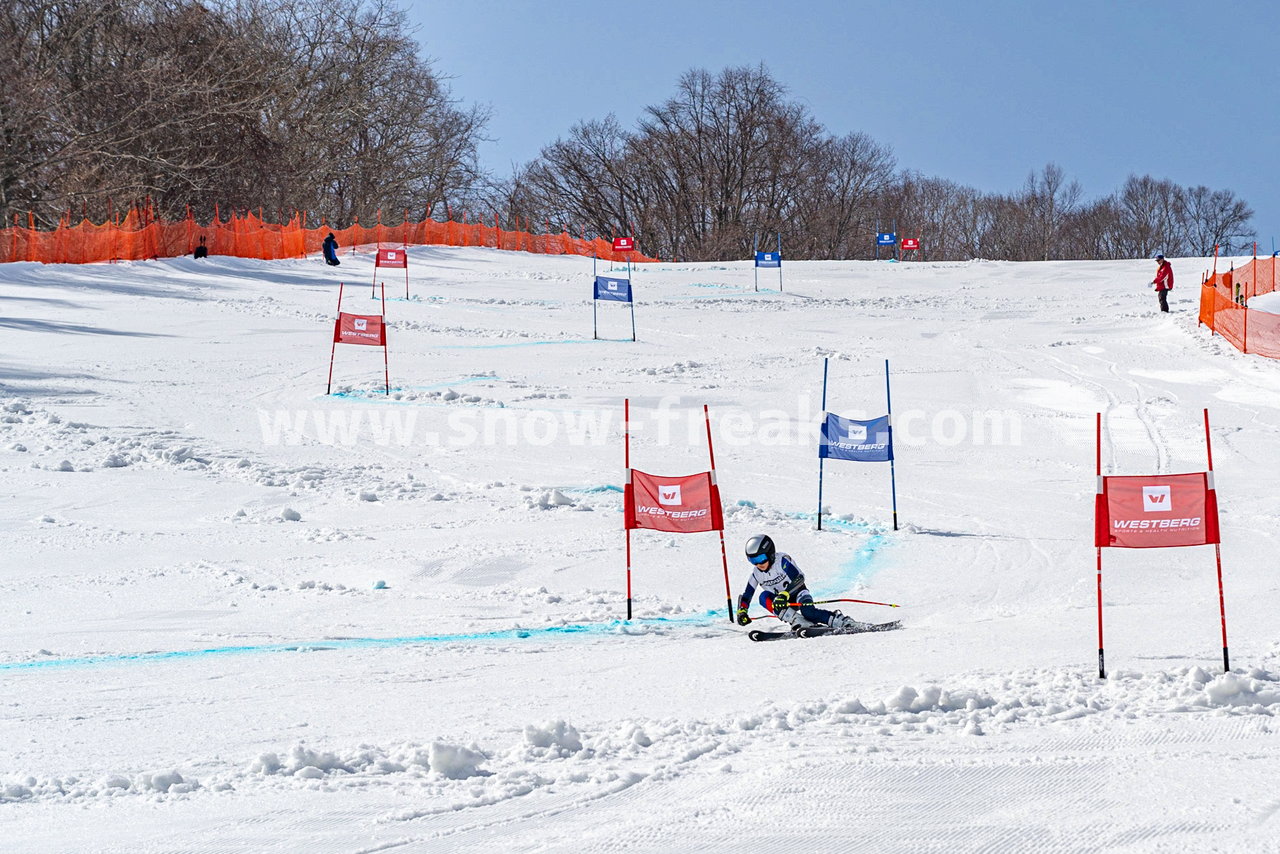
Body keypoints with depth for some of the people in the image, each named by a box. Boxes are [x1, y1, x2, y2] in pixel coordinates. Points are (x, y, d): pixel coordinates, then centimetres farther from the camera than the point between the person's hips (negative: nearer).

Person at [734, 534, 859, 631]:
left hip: (797, 593, -5)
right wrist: (742, 611, -17)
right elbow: (746, 595, 3)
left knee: (808, 611, -37)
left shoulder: (782, 561, -19)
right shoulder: (756, 574, -3)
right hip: (783, 603, 5)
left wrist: (785, 594, -45)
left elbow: (799, 579, -31)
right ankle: (799, 622, -36)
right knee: (764, 597, -26)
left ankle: (842, 621, -22)